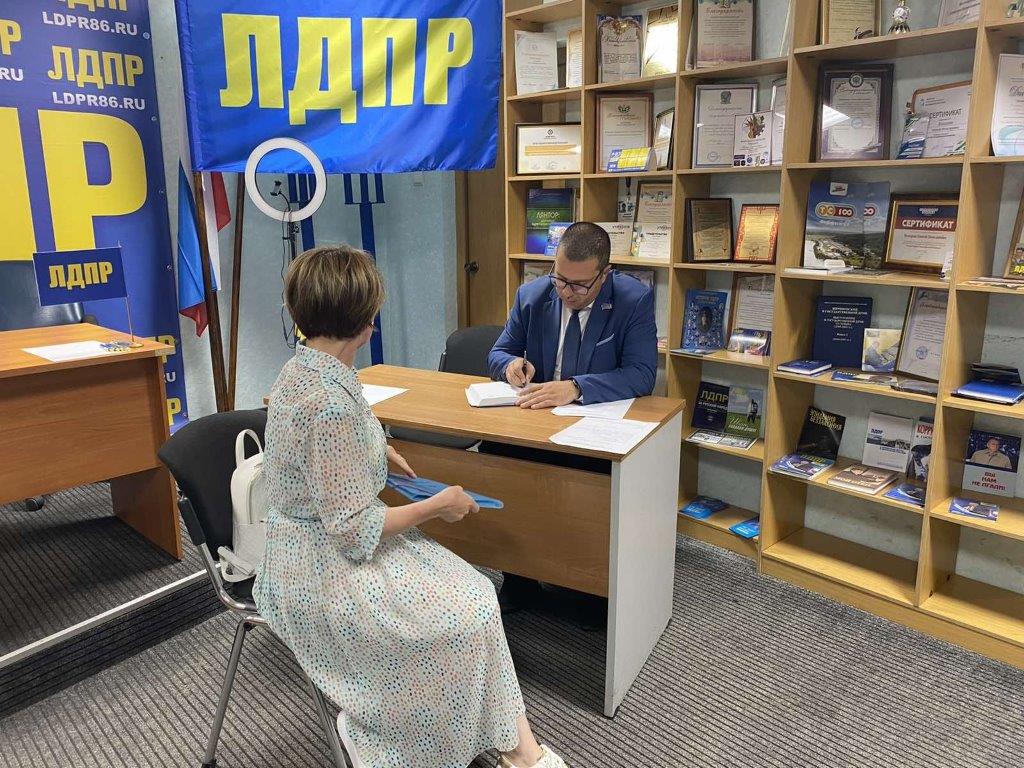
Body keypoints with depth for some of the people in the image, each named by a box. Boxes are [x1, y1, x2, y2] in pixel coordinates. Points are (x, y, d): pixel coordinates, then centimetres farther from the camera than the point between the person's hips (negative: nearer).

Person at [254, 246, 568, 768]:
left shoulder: (304, 369, 1)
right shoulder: (330, 404, -30)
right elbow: (354, 531, -25)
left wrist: (376, 451, 17)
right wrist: (438, 505, -14)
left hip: (316, 549, 9)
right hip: (323, 576, -9)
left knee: (476, 594, -1)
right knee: (466, 618, -6)